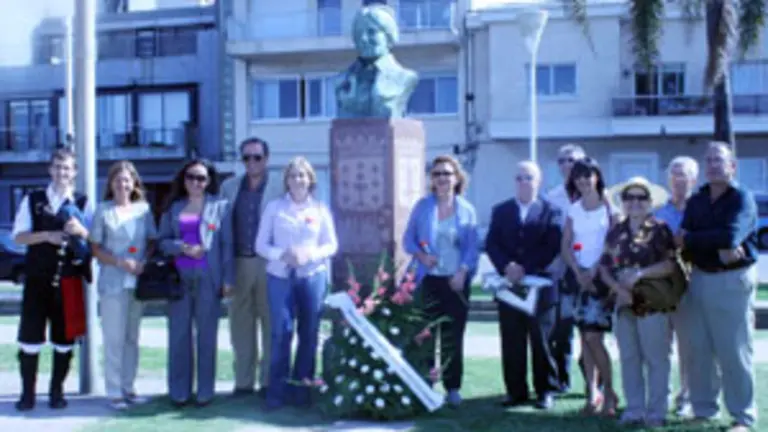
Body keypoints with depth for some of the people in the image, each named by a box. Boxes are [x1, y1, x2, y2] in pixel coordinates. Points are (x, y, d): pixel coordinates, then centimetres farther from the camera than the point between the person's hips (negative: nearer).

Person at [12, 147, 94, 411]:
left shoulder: (82, 204, 6)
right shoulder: (33, 200, 6)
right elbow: (18, 237, 0)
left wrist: (81, 231, -20)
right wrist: (46, 235, -16)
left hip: (69, 280, 0)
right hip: (37, 279, 0)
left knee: (64, 338, 5)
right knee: (30, 337, 0)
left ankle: (56, 391, 17)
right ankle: (27, 393, 11)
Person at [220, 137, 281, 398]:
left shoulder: (278, 189, 0)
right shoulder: (229, 187, 11)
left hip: (268, 264, -3)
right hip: (238, 263, 3)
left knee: (270, 322, 1)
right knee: (240, 324, 7)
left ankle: (269, 381, 10)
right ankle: (244, 381, 15)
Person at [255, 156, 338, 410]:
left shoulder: (320, 209, 7)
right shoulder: (274, 207, 4)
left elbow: (331, 245, 8)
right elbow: (261, 245, 4)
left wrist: (309, 254, -11)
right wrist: (282, 254, -15)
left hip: (313, 276, 1)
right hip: (280, 277, -1)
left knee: (309, 335, 4)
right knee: (280, 333, -6)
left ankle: (301, 390, 15)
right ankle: (277, 392, 4)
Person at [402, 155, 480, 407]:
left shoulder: (467, 210, 4)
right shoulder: (422, 206, 4)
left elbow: (473, 247, 1)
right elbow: (408, 239, 4)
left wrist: (462, 272, -13)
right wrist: (421, 256, -14)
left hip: (456, 280, 0)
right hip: (429, 279, 0)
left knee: (453, 335, 3)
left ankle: (453, 388, 10)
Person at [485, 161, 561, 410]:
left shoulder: (550, 212, 4)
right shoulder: (501, 211, 14)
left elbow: (552, 247, -6)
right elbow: (491, 244, 5)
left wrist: (525, 268, -14)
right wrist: (507, 266, -12)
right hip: (509, 284, 3)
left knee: (541, 341, 2)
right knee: (512, 343, 4)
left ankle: (546, 391, 11)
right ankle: (516, 391, 11)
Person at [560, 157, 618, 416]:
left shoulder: (609, 207, -2)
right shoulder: (574, 210, 12)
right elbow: (565, 247, 8)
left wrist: (594, 270, -13)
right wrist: (579, 271, -7)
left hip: (602, 275, -5)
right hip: (580, 275, 5)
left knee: (593, 336, -12)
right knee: (585, 338, 4)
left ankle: (609, 391, 2)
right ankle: (592, 392, 10)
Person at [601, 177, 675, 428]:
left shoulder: (659, 229, -3)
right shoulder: (615, 232, 10)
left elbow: (670, 265, -11)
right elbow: (605, 268, 7)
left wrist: (641, 273, -21)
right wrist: (619, 289, -9)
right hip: (624, 302, 5)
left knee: (656, 358, 0)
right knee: (629, 358, 9)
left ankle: (656, 412, 7)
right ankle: (634, 410, 17)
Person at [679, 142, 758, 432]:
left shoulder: (742, 199, -4)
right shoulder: (695, 202, 11)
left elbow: (730, 236, -20)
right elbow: (683, 244, -1)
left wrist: (690, 239, -9)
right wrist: (718, 250, -17)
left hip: (733, 280, -5)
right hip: (700, 278, 5)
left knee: (734, 352, -3)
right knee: (698, 349, 7)